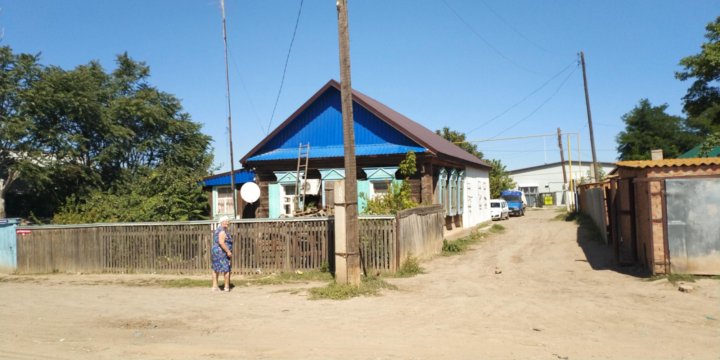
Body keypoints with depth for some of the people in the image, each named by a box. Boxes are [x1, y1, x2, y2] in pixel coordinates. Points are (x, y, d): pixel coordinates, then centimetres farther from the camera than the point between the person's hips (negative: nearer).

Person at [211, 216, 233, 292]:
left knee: (216, 269, 11)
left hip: (215, 251, 10)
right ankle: (227, 287, 0)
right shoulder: (222, 231, -16)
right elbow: (221, 242, -26)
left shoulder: (217, 230, 16)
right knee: (227, 269, -3)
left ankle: (215, 286, 14)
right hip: (222, 252, -10)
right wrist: (228, 251, -24)